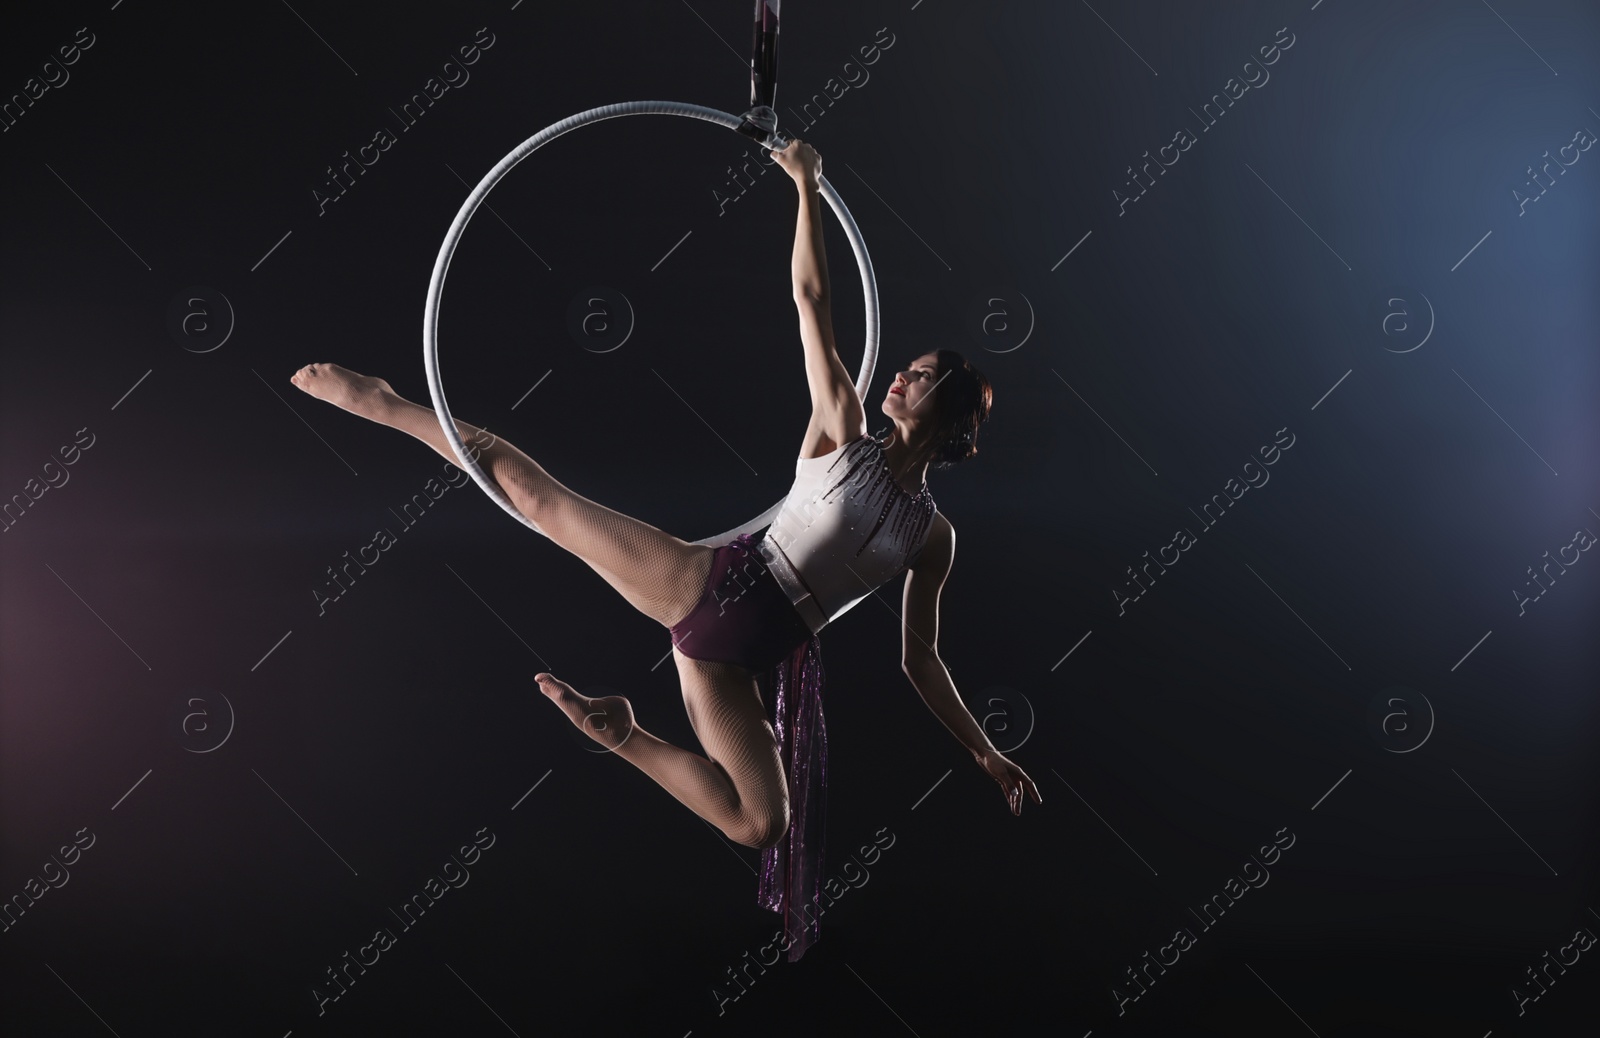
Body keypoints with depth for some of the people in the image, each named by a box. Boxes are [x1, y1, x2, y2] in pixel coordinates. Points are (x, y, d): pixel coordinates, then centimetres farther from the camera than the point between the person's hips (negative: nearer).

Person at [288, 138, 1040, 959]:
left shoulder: (934, 538, 9)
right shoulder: (843, 434, 3)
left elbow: (920, 661, 13)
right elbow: (810, 299, -1)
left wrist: (986, 755, 8)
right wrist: (806, 184, -4)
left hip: (744, 651, 2)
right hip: (710, 581, -2)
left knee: (761, 827, -13)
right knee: (540, 494, -7)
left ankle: (621, 734, 7)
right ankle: (379, 402, 13)